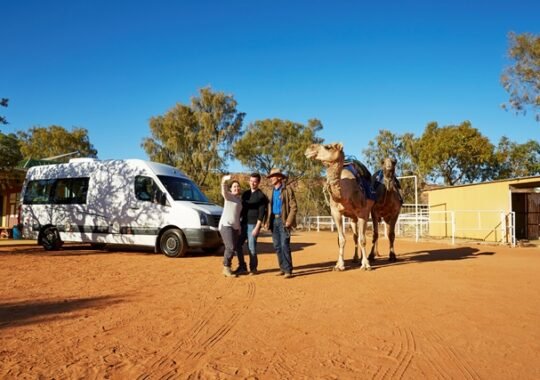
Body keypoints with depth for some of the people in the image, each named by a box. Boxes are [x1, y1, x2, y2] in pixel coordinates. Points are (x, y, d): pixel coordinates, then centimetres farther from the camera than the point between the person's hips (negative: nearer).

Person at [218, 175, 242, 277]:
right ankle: (226, 268, -4)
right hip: (226, 225, -7)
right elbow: (223, 191, -28)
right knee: (230, 247, -16)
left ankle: (227, 268, 21)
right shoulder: (228, 195, -4)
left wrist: (239, 227, 20)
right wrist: (224, 180, -48)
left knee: (233, 248, 9)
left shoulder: (240, 199, 17)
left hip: (235, 227, 7)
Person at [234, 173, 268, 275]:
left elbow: (261, 213, -10)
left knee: (251, 247, -3)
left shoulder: (261, 196, -6)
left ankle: (253, 268, 13)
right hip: (244, 224, 6)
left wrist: (257, 227, -17)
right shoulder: (245, 193, 12)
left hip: (253, 224, -6)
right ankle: (242, 267, 17)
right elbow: (242, 208, 16)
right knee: (238, 245, 4)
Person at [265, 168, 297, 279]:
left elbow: (294, 207, -8)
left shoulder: (287, 190, -2)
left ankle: (288, 270, -7)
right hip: (273, 221, 6)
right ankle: (282, 268, 14)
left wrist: (289, 221, -17)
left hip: (283, 220, -6)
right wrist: (267, 221, 8)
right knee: (277, 246, 6)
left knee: (284, 245, -11)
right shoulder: (272, 192, 16)